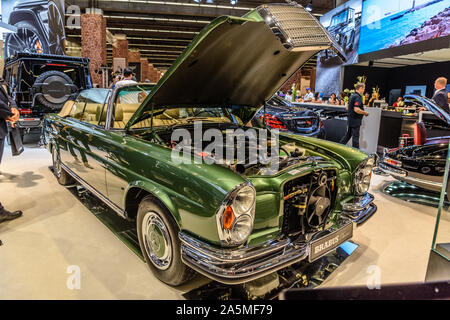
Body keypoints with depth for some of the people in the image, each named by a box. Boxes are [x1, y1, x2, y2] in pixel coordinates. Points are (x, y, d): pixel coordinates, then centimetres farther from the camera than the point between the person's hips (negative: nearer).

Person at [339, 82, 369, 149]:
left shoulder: (352, 96, 13)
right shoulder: (358, 97, -17)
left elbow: (347, 108, 21)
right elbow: (356, 109, -27)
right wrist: (365, 113, -14)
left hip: (350, 119, 9)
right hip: (355, 121, -9)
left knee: (348, 135, 16)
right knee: (355, 137, 0)